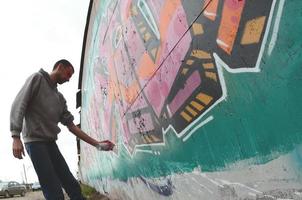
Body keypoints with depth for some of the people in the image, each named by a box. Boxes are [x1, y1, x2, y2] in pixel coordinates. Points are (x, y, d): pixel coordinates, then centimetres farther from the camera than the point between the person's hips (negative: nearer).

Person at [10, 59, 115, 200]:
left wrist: (97, 144, 9)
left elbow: (71, 125, 15)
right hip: (35, 141, -7)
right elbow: (18, 104, -9)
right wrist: (16, 137, -20)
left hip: (51, 143, 7)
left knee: (73, 187, 4)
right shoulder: (37, 78, 1)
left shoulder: (60, 98, 18)